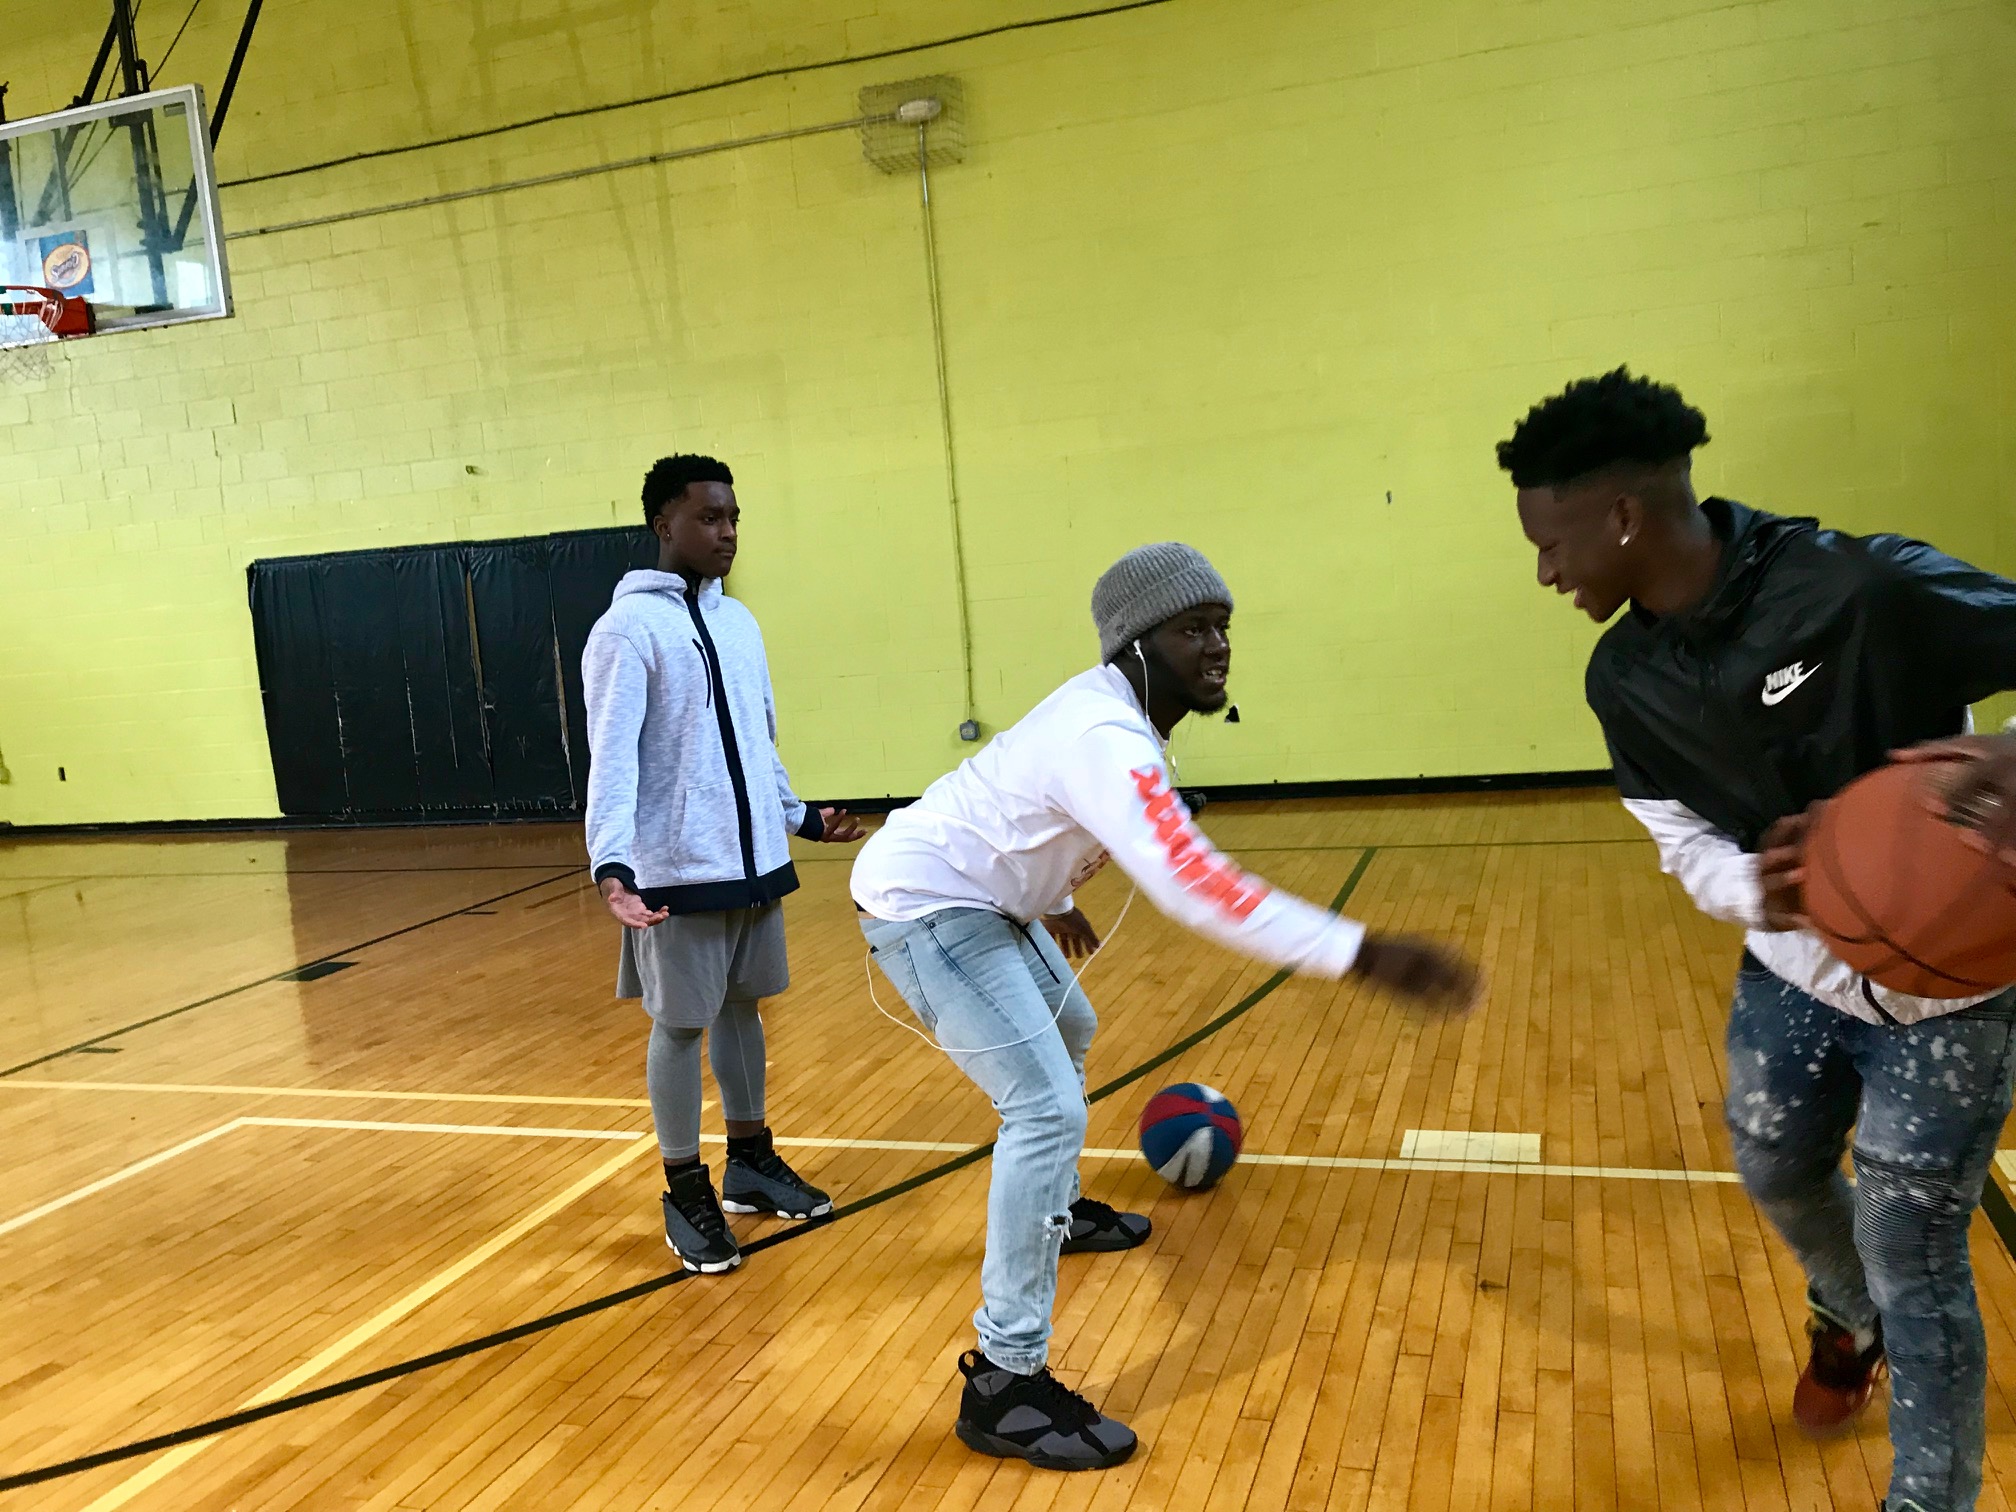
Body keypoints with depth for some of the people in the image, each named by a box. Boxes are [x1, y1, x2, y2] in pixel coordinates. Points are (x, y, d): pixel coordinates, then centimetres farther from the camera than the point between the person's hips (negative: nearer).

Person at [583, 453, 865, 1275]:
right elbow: (612, 757, -18)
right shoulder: (628, 627, -11)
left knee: (741, 1007, 16)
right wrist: (610, 861, -29)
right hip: (679, 870, -7)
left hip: (755, 861, 7)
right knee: (681, 1024, 4)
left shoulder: (738, 621, 11)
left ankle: (751, 1160, 31)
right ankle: (686, 1192, 18)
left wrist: (800, 817, 25)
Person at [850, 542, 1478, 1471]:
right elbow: (1192, 886, -43)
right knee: (1047, 1107, -18)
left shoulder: (1107, 704, 2)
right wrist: (1363, 953, -46)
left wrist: (1053, 901, 34)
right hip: (923, 905, -11)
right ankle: (1005, 1384, -12)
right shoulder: (1108, 740, -29)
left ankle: (1055, 1214, 50)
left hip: (980, 897, 11)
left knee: (1068, 1031, 28)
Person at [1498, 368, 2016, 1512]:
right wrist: (1760, 894, -27)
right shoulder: (1623, 679, -9)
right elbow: (1687, 844, -5)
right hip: (1794, 968, 6)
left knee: (1911, 1260, 2)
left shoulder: (1867, 589, -29)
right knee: (1776, 1171, 23)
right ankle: (1850, 1321, 57)